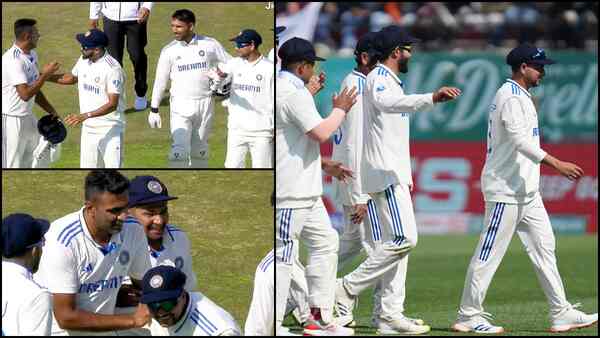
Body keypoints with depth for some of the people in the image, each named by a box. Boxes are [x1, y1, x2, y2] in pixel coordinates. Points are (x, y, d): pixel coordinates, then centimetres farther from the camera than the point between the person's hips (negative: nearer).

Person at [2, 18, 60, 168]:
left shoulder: (32, 55, 7)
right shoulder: (13, 59, -24)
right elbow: (25, 94, -29)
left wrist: (50, 110, 10)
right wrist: (45, 74, -22)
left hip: (28, 117, 10)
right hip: (12, 120, -10)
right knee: (12, 165, -2)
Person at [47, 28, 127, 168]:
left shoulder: (112, 69, -22)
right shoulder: (83, 61, 2)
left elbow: (112, 104, -25)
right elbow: (72, 78, 23)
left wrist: (85, 116, -33)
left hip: (110, 129, -8)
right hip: (88, 128, 8)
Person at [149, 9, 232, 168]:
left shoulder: (210, 45, 1)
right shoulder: (169, 51, 0)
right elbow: (160, 81, 3)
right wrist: (154, 110, 1)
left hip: (204, 105, 1)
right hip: (180, 106, -1)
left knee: (200, 151, 10)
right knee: (180, 148, -14)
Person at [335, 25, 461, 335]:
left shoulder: (388, 80, 21)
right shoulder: (379, 78, -12)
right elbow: (386, 102, -35)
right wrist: (431, 98, -49)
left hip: (394, 174, 11)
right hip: (385, 173, -11)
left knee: (397, 241, 7)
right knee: (403, 239, -16)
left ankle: (391, 315, 6)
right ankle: (348, 288, -11)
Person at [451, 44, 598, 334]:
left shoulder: (519, 96, 18)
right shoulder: (511, 97, -15)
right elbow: (520, 140, -27)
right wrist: (556, 164, -32)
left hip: (525, 190, 11)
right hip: (506, 190, -11)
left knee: (544, 247, 7)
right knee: (490, 253, -6)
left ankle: (562, 314, 7)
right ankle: (468, 317, -1)